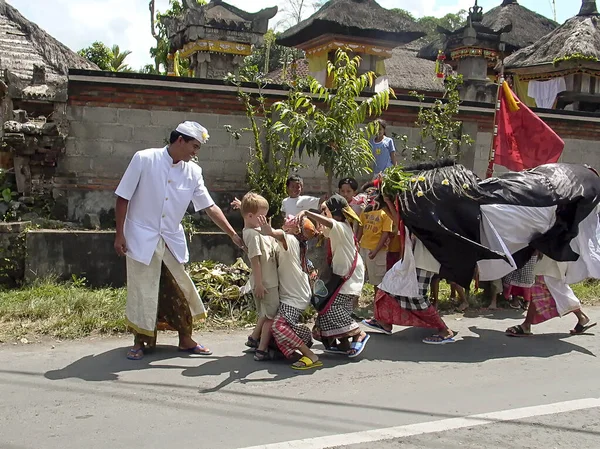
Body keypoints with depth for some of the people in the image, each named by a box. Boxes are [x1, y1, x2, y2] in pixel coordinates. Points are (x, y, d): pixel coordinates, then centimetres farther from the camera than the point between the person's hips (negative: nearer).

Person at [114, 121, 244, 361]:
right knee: (142, 292, 3)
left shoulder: (193, 171, -2)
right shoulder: (144, 159, -12)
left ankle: (186, 339, 25)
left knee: (180, 291, 10)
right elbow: (123, 198, -8)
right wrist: (119, 234, -9)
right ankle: (140, 342, 20)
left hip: (173, 241, 4)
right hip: (142, 238, -4)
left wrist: (233, 235, -3)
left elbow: (210, 207, 1)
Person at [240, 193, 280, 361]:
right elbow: (255, 260, -23)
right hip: (266, 282, -10)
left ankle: (254, 339, 37)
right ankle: (262, 350, 3)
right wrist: (258, 283, -24)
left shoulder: (257, 230, 12)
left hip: (270, 280, 10)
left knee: (266, 314, 24)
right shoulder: (253, 234, -19)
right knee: (271, 316, -1)